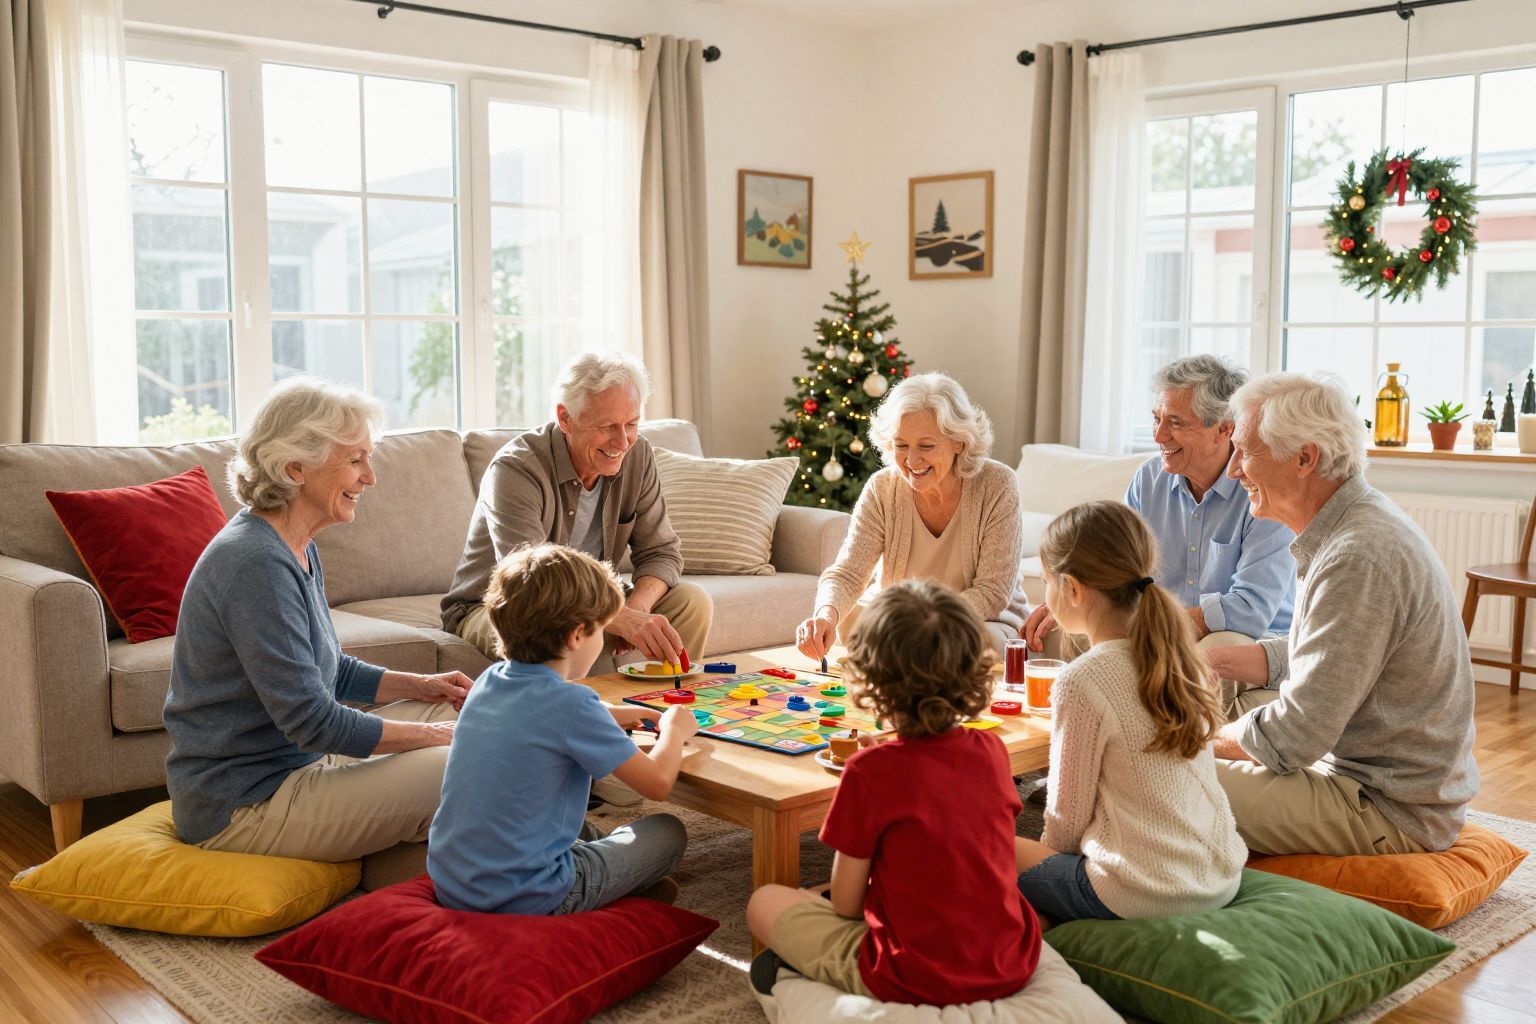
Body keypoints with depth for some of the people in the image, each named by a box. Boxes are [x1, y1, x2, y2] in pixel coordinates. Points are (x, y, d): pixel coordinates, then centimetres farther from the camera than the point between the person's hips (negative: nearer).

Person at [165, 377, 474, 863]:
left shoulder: (297, 550, 7)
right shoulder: (257, 565, -25)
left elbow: (331, 671, 20)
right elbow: (313, 721, -26)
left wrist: (418, 685, 5)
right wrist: (431, 734, -16)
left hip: (294, 761, 11)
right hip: (242, 806, -11)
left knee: (461, 714, 14)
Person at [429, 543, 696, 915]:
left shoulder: (488, 680, 3)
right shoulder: (572, 703, -20)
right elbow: (658, 783, -11)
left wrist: (607, 717, 22)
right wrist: (674, 729, 8)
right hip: (521, 898, -8)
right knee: (669, 832, 9)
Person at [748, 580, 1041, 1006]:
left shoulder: (871, 771, -17)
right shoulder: (991, 751, -2)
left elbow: (845, 904, -8)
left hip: (915, 984, -4)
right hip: (1010, 970, 5)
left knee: (764, 903, 12)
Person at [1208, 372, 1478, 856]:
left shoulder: (1358, 560, -27)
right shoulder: (1353, 524, 6)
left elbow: (1289, 740, -25)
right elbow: (1304, 655, 18)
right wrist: (1213, 661, 5)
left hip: (1390, 811, -10)